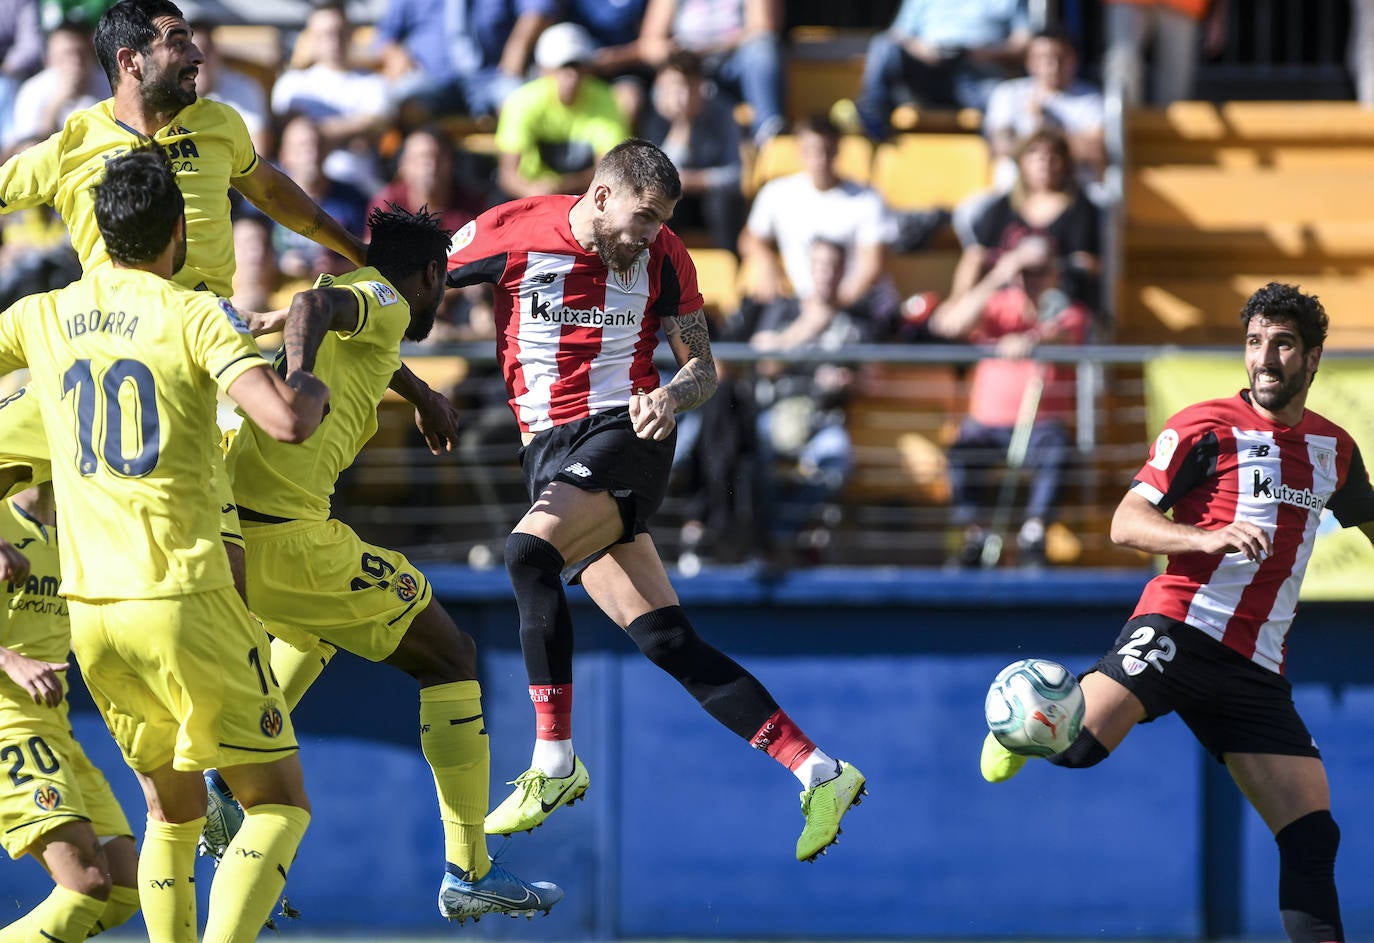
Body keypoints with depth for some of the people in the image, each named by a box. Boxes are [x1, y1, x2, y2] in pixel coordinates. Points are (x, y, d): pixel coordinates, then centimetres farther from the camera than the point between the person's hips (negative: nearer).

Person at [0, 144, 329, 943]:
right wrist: (314, 387, 2)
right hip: (187, 599, -5)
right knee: (281, 803, 1)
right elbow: (287, 421, -19)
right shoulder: (198, 316, -7)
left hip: (91, 607, 5)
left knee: (172, 810, 20)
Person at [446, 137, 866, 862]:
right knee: (666, 641, -5)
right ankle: (818, 773, -4)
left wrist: (672, 395, -13)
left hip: (624, 431, -2)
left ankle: (554, 764, -23)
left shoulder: (661, 257, 1)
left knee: (529, 551, -31)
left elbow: (703, 366, 9)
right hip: (550, 449, 2)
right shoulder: (513, 233, -2)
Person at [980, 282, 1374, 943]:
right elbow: (1125, 523, -7)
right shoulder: (1207, 427, -1)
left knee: (1312, 835, -6)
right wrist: (1208, 537, -23)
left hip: (1257, 666, 5)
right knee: (1077, 741, -27)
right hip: (1181, 629, -5)